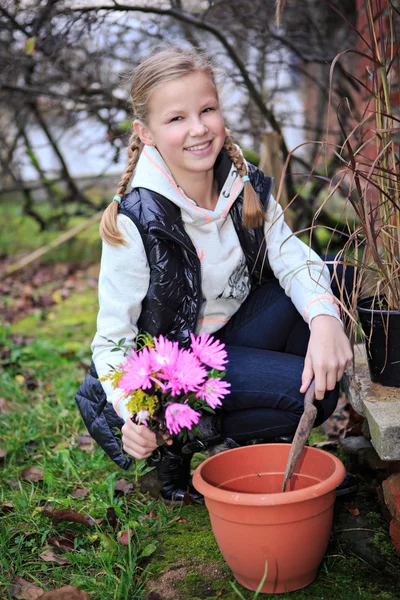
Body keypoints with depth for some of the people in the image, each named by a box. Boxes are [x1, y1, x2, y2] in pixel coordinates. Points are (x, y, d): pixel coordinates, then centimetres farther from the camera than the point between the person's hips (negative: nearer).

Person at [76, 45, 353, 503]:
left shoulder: (245, 187, -8)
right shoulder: (135, 224, -24)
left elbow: (291, 257, -13)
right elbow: (113, 338, -20)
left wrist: (325, 318, -34)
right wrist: (133, 414, -37)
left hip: (235, 335, 7)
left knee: (331, 294, -10)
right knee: (311, 393, -22)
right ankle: (182, 444, -3)